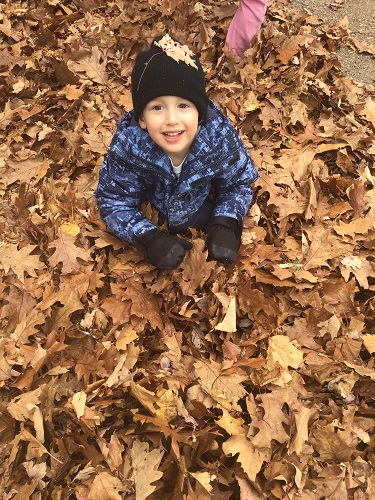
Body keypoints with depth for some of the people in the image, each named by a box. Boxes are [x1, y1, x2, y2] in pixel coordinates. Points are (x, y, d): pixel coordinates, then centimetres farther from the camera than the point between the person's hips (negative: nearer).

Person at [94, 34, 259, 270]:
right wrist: (149, 238, -38)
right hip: (153, 218, -1)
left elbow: (237, 183, -15)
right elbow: (114, 200, -24)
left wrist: (226, 225, -32)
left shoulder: (221, 137, -33)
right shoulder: (127, 145, -36)